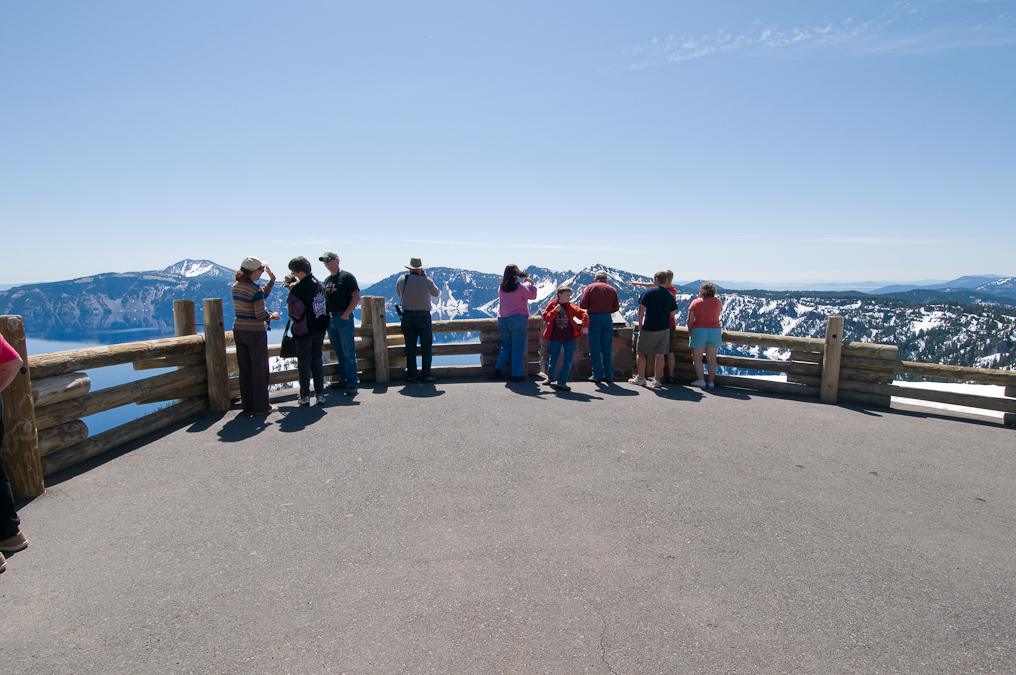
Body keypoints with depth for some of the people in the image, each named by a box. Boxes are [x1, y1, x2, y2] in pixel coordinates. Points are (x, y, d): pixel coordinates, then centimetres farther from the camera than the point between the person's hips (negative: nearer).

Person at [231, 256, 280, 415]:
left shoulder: (236, 287, 7)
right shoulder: (255, 290, -17)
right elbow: (261, 315, -18)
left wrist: (271, 280, 14)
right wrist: (273, 315, 1)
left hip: (239, 330, 8)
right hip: (255, 332, -7)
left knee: (244, 369, 13)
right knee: (259, 370, 3)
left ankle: (248, 404, 20)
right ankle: (260, 406, 9)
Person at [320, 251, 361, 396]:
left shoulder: (346, 277, -5)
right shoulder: (327, 280, 17)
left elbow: (356, 297, -10)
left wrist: (346, 314, -17)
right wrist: (325, 314, 9)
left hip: (344, 318, -7)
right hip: (330, 319, 7)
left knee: (348, 353, -6)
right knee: (339, 353, 13)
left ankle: (352, 384, -3)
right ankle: (343, 380, 22)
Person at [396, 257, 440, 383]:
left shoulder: (402, 279, -1)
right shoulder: (427, 281, -8)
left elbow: (399, 293, 18)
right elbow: (436, 294, 10)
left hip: (407, 317, 3)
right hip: (423, 317, -2)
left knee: (410, 348, 8)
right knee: (426, 347, 5)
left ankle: (411, 375, 10)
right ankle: (426, 375, 4)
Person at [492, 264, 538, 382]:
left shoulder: (501, 288, 6)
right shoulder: (520, 287, -11)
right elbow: (533, 296, -2)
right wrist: (532, 284, 12)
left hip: (502, 319, 6)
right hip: (518, 319, -6)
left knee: (506, 345, 19)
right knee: (518, 347, 2)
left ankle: (498, 369, 10)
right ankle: (516, 375, 3)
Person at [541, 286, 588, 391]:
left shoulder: (570, 307, 4)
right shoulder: (552, 305, 0)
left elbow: (583, 314, 2)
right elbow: (546, 318, -8)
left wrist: (585, 326, -9)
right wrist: (555, 311, -19)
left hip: (569, 338, 2)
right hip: (556, 337, -1)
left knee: (568, 360, -4)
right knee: (553, 360, 7)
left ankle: (561, 382, 2)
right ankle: (550, 377, 33)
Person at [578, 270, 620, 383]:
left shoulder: (590, 287, -2)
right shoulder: (612, 289, 6)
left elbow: (582, 305, -8)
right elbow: (616, 307, 6)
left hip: (594, 318, -3)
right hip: (607, 319, 3)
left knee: (595, 349, 3)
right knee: (607, 349, 11)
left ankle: (597, 376, 5)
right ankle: (608, 376, 14)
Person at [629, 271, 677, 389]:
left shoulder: (649, 292, -7)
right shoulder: (670, 295, 4)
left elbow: (641, 309, -9)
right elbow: (672, 314, 8)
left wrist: (640, 325, -2)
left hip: (649, 329, -4)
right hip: (664, 329, 4)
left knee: (640, 352, 9)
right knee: (660, 355, 8)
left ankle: (641, 378, 10)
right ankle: (657, 380, 10)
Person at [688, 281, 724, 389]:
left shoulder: (696, 302, -4)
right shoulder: (718, 301, 2)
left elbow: (690, 320, -4)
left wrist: (689, 332, 6)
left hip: (699, 331, -3)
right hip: (715, 331, 3)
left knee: (697, 358, 6)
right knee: (712, 359, 8)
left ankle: (701, 380, 2)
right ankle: (711, 382, 9)